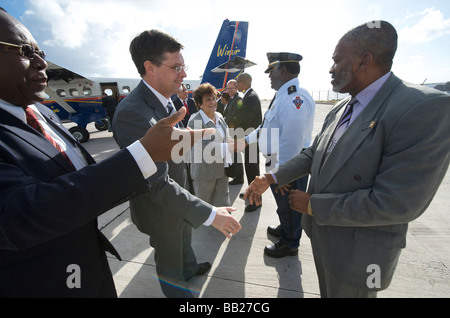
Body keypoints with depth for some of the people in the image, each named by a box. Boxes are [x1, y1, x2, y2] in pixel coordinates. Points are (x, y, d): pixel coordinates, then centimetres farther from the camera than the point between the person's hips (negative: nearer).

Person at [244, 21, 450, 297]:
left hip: (357, 253, -6)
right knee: (328, 291, 29)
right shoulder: (341, 109, 1)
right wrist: (271, 178, -6)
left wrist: (313, 205, -21)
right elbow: (313, 154, 6)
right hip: (322, 232, 7)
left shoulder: (426, 108, -24)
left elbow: (394, 203, -29)